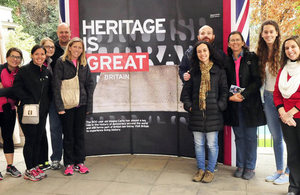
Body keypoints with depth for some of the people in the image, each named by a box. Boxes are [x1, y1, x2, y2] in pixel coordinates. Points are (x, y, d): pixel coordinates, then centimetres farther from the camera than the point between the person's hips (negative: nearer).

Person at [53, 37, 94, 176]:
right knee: (68, 135, 4)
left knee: (80, 134, 9)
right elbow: (56, 85, -7)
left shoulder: (84, 64, 10)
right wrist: (59, 106, -13)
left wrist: (89, 105, 3)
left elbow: (90, 84, 11)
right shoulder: (61, 62, -3)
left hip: (81, 105, 4)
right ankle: (69, 164, 15)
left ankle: (79, 162, 20)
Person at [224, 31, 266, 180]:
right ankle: (240, 165, 22)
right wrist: (230, 96, -7)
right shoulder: (226, 61, 9)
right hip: (234, 104, 3)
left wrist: (243, 94, -15)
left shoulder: (251, 57, -1)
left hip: (250, 103, -3)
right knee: (239, 136, 11)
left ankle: (250, 167, 15)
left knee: (250, 136, 3)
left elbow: (257, 80, -7)